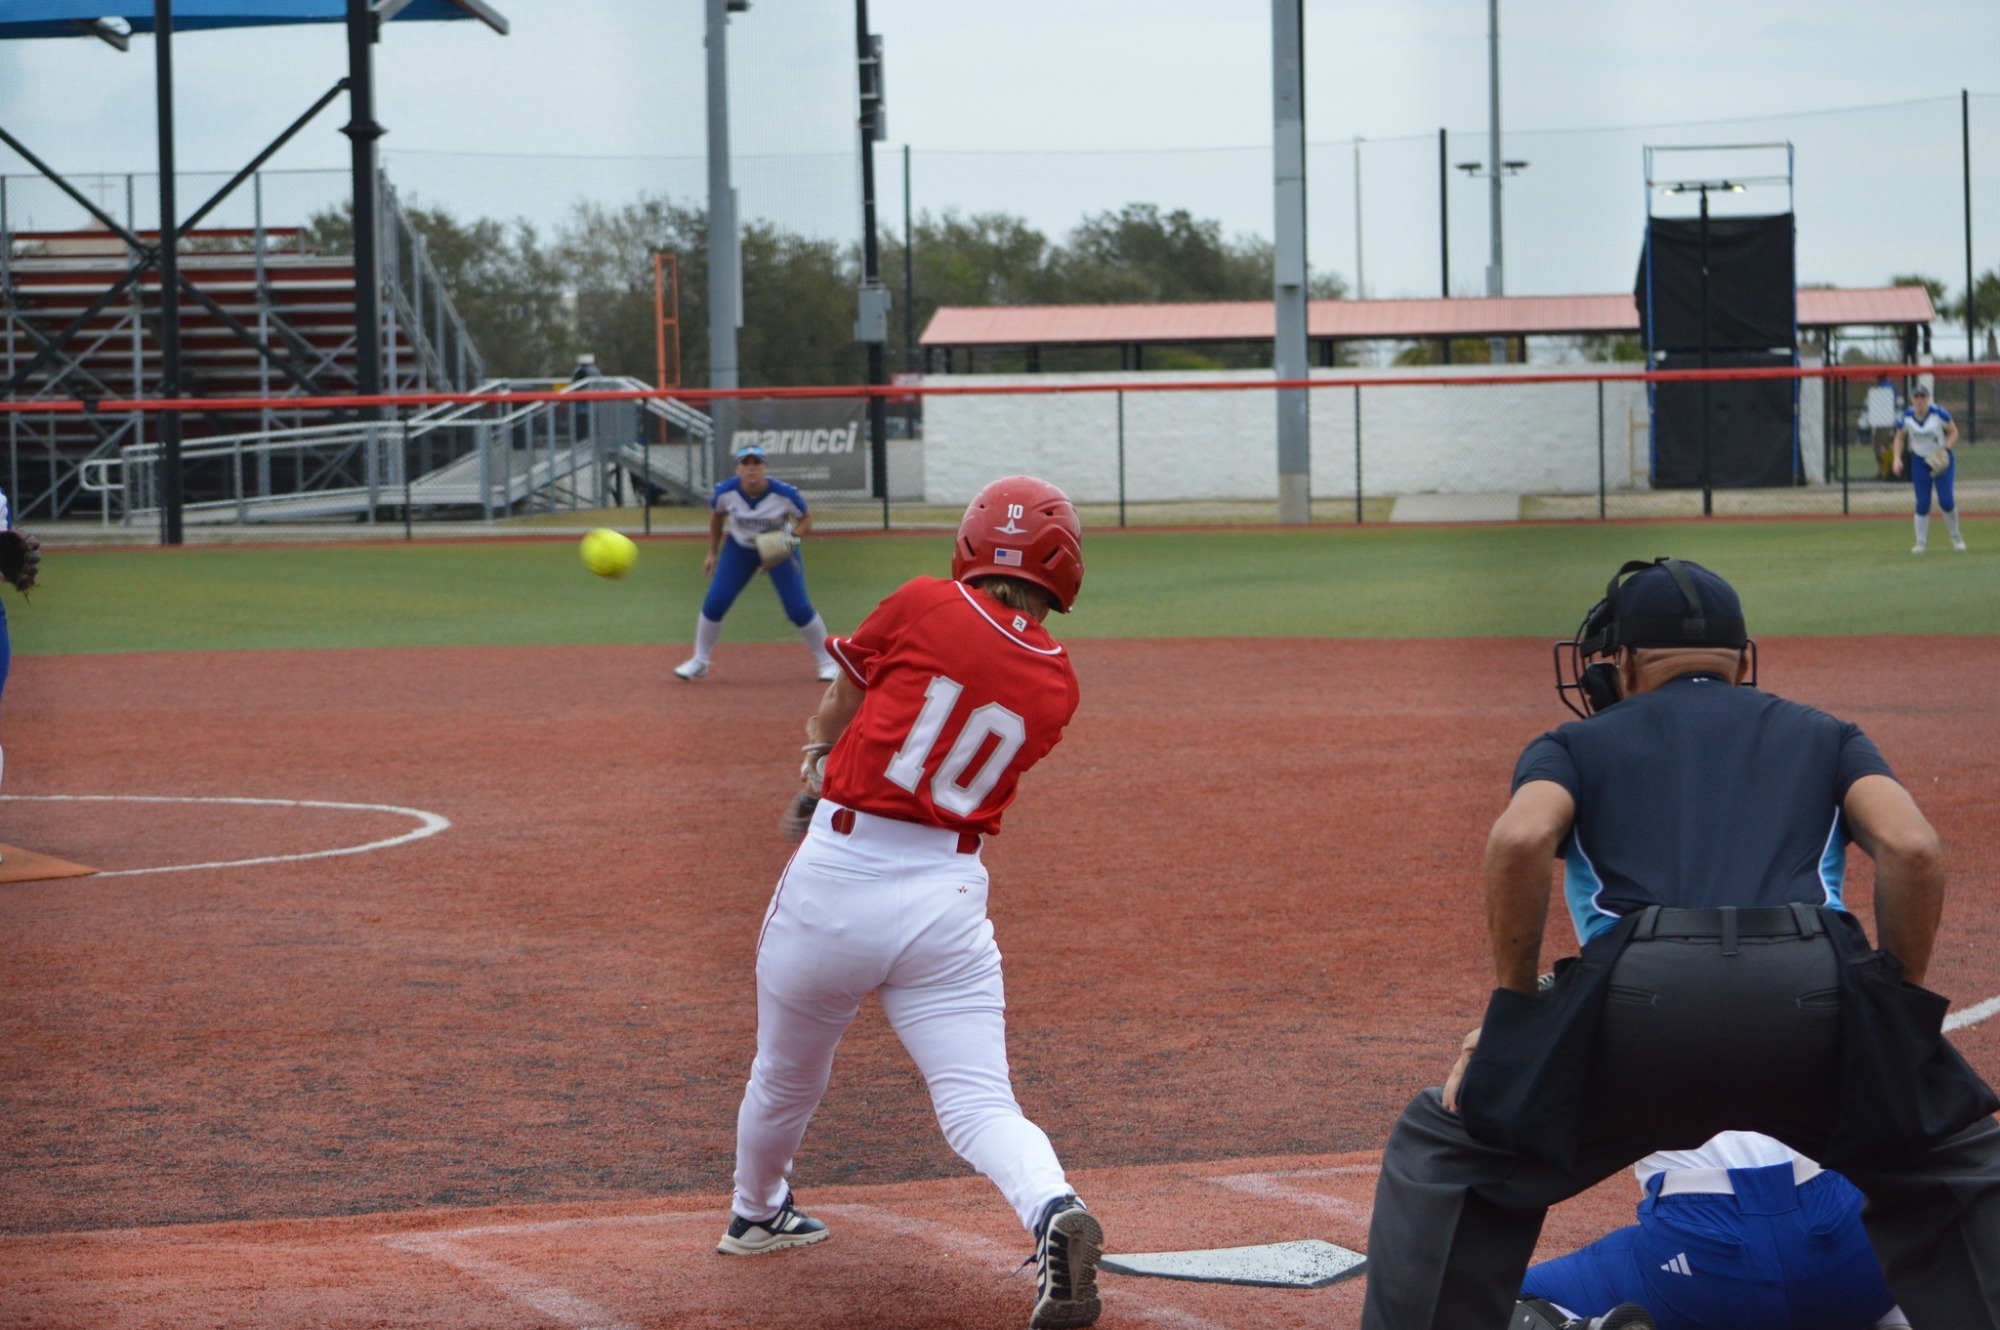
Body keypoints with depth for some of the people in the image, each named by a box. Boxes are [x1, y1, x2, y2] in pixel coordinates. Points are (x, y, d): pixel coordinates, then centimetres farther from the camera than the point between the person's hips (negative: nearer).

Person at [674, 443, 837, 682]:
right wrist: (712, 553, 7)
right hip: (739, 549, 2)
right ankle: (699, 662, 12)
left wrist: (792, 537, -29)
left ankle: (826, 662, 10)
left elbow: (806, 518, -10)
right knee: (713, 604, -7)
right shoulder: (725, 492, -20)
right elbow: (717, 517, 2)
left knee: (799, 609, -9)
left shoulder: (784, 494, -27)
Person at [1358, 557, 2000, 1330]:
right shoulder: (1825, 736, 31)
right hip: (1817, 997, 1)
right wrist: (1900, 1008, 18)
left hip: (1638, 997, -1)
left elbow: (1520, 840, 3)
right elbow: (1912, 848, 10)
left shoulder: (1575, 744, 27)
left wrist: (1513, 1009, 11)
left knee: (1443, 1153, 21)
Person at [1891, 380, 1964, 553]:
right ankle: (1921, 542, 8)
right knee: (1922, 503, -2)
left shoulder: (1939, 414, -16)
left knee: (1945, 500, -8)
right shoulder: (1906, 417, -8)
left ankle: (1955, 537, 15)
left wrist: (1945, 448, -20)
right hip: (1919, 461, 2)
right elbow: (1900, 438, 8)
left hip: (1942, 460, -2)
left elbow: (1954, 432, -4)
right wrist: (1897, 458, -6)